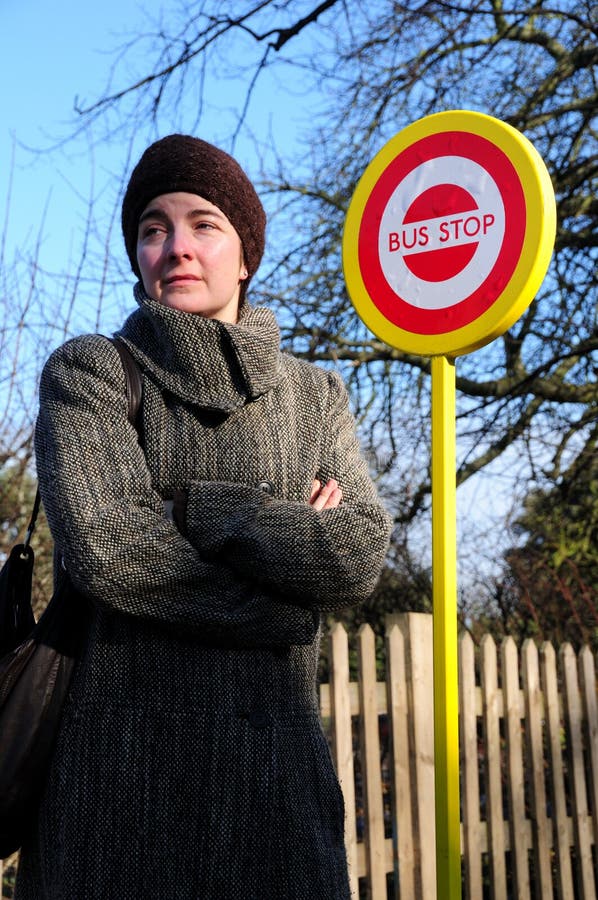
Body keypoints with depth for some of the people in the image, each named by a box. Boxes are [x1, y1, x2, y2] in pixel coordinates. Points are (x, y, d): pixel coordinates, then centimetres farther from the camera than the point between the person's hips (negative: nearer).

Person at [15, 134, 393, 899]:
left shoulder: (315, 396, 12)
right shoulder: (89, 371, 3)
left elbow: (361, 556, -3)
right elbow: (104, 544, -13)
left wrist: (188, 508, -11)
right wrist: (287, 603, -6)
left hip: (272, 757, 3)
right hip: (116, 750, -2)